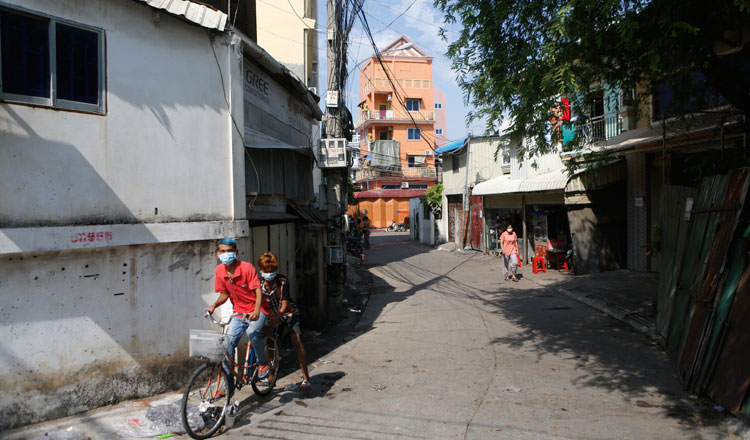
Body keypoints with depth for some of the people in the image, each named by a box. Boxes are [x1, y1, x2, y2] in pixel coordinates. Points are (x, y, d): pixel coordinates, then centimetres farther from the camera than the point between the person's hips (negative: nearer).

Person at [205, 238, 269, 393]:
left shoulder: (246, 267, -18)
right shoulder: (220, 271, -3)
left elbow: (258, 291, -22)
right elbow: (224, 294, 8)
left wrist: (257, 310, -37)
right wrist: (214, 305, -12)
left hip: (256, 310, -5)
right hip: (238, 312, 5)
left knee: (253, 331, -33)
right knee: (228, 343, -8)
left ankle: (263, 362, -6)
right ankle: (228, 384, 5)